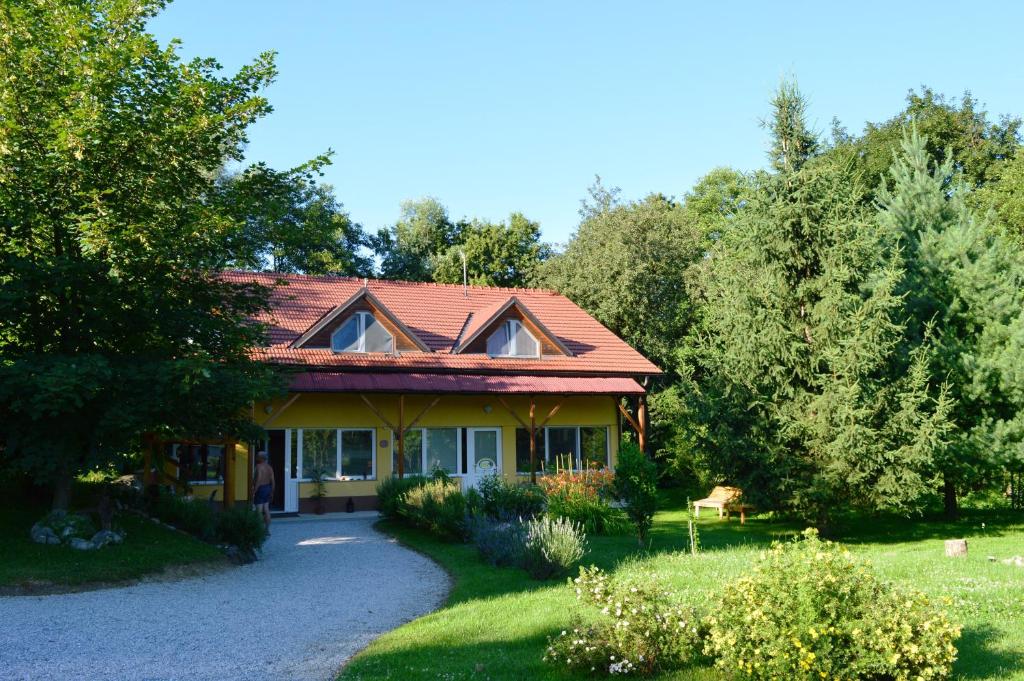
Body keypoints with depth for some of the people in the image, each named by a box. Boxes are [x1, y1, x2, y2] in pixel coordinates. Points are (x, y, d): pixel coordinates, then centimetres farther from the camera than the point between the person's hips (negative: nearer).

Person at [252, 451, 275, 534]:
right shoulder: (269, 467, 8)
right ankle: (267, 530, 16)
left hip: (260, 489, -8)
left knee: (259, 511, -5)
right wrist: (272, 492, 17)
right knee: (266, 510, 12)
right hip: (267, 488, 8)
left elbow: (258, 481, -23)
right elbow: (273, 481, 9)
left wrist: (254, 492, -20)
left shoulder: (259, 467, -16)